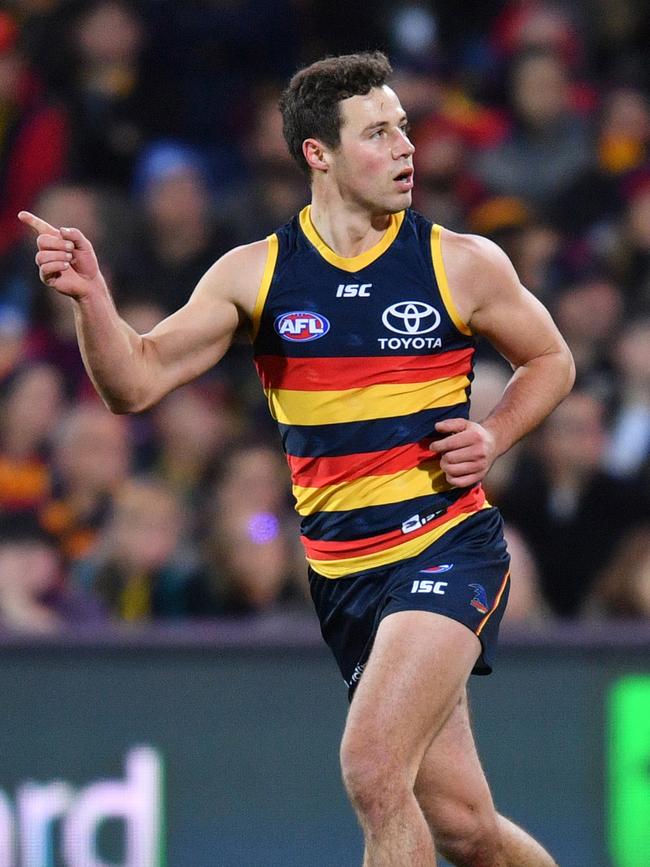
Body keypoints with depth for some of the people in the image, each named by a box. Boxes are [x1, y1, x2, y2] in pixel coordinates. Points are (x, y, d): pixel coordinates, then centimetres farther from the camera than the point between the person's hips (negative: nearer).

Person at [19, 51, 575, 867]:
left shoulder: (463, 264, -1)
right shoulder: (255, 274, 2)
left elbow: (549, 360, 15)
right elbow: (135, 382, 0)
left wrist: (490, 438, -4)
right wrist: (89, 294, -18)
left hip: (446, 549, -3)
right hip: (340, 576, 3)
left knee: (372, 768, -24)